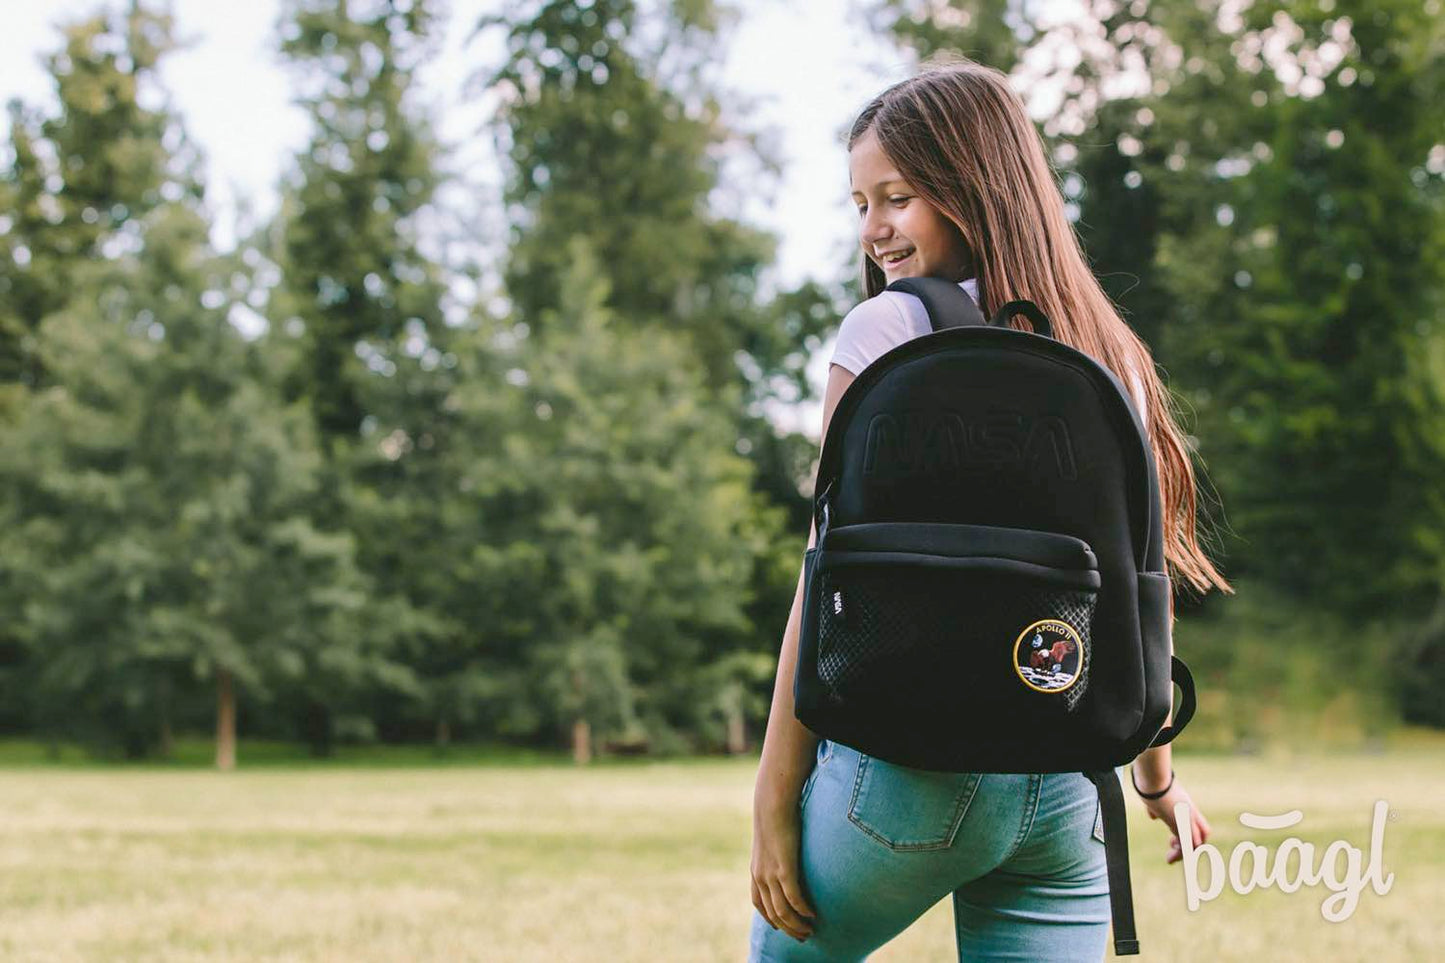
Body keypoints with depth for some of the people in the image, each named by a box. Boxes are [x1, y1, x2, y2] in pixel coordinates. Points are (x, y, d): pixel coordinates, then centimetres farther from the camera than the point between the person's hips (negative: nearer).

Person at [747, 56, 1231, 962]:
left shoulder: (888, 330, -7)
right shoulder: (1111, 354, 9)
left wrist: (776, 795, -5)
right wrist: (1157, 778, 25)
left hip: (910, 760, -4)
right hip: (1070, 784, 5)